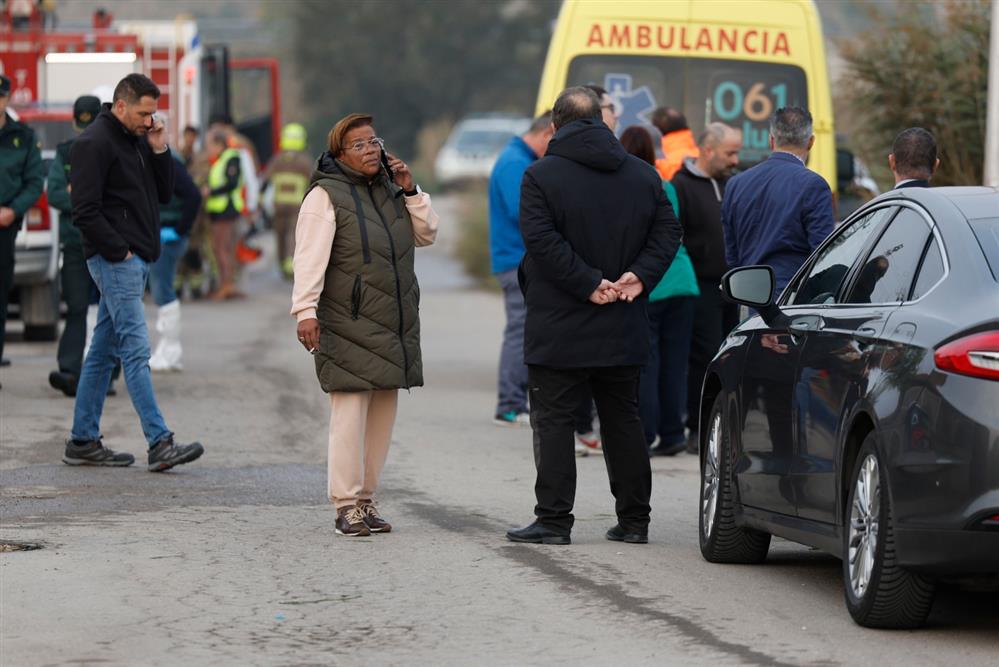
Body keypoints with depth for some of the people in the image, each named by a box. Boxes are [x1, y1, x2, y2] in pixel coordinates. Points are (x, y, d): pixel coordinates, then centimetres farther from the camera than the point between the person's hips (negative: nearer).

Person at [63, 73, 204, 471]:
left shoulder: (138, 140, 16)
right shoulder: (94, 143, -12)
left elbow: (164, 195, 17)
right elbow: (84, 210, -17)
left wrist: (159, 151, 4)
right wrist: (117, 250, -16)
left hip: (135, 259, 9)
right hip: (115, 260, -9)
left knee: (104, 351, 11)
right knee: (136, 350, -12)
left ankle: (83, 442, 15)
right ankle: (160, 444, -17)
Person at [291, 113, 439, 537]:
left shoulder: (389, 188, 16)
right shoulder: (326, 196, -6)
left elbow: (427, 235, 17)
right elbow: (310, 258, -13)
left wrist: (410, 191, 5)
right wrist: (305, 310, -22)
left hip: (393, 325, 7)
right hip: (348, 324, -7)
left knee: (382, 414, 8)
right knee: (350, 411, -11)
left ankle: (365, 499, 15)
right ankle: (346, 505, -8)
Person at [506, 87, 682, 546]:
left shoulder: (541, 176, -7)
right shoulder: (643, 175, 8)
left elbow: (541, 239, -18)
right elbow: (668, 231, 3)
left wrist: (590, 283, -17)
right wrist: (639, 275, -5)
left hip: (559, 331, -5)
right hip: (622, 334, 5)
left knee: (553, 421, 0)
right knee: (623, 421, 13)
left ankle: (553, 520, -4)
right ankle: (634, 520, 14)